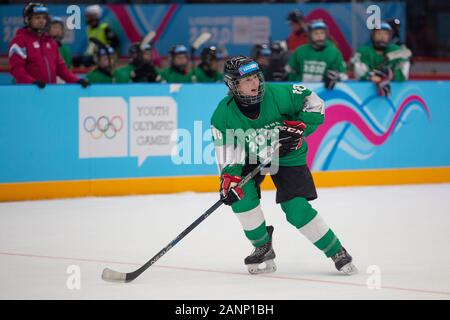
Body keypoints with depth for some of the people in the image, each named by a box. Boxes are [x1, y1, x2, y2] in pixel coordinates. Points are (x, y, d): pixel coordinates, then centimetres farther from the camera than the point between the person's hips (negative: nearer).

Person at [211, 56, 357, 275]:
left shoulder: (277, 94, -25)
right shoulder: (223, 115, -19)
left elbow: (314, 103, -14)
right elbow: (227, 153, -14)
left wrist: (299, 126, -24)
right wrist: (229, 178, -28)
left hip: (287, 156, -2)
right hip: (251, 158, 2)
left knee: (297, 209, -15)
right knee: (241, 195, -22)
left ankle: (337, 251, 1)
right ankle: (263, 249, -1)